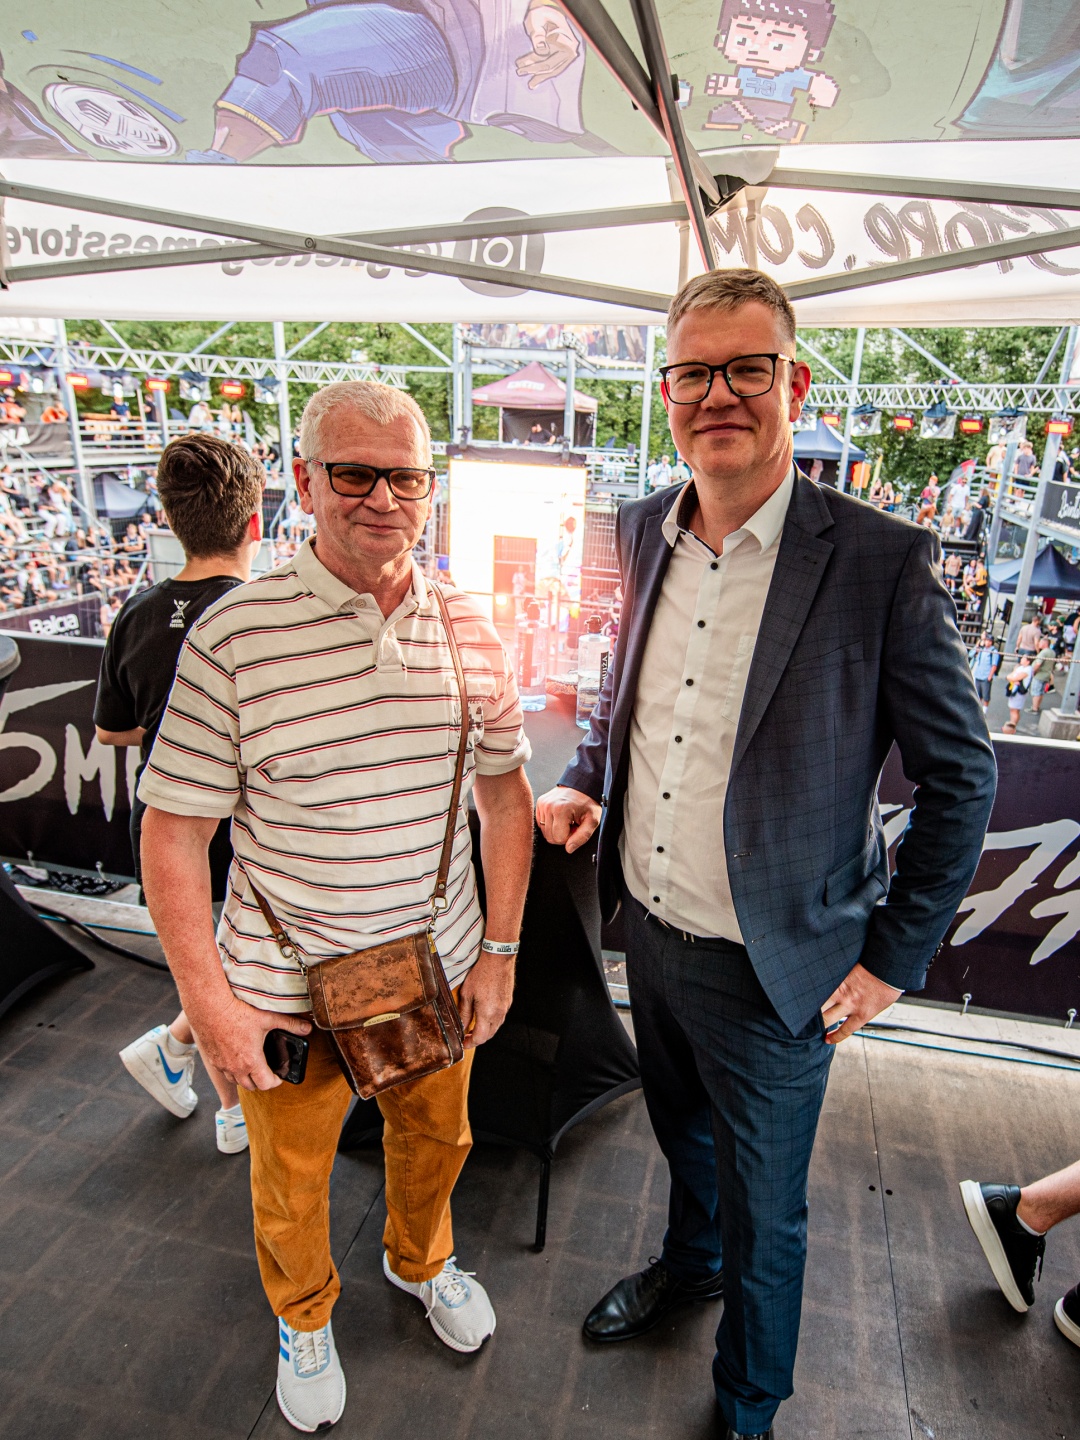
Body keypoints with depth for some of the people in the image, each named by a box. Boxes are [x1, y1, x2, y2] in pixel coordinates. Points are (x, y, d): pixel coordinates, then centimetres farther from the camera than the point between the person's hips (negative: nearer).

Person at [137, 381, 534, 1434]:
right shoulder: (234, 637, -18)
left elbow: (505, 793, 2)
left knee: (436, 1134, 27)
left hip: (438, 967, 4)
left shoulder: (471, 630, -6)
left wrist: (499, 951, 2)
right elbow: (173, 832, -13)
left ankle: (420, 1259, 61)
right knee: (291, 1181, 22)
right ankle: (303, 1315, 56)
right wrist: (209, 1002, -13)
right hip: (289, 988, -3)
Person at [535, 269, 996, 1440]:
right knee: (681, 1127, 31)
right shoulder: (642, 532, -2)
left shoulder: (882, 562, -19)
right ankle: (687, 1261, 64)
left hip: (771, 968, -5)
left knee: (764, 1213, 19)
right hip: (648, 928, 5)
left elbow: (960, 776, -11)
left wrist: (894, 955, -9)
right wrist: (586, 779, -2)